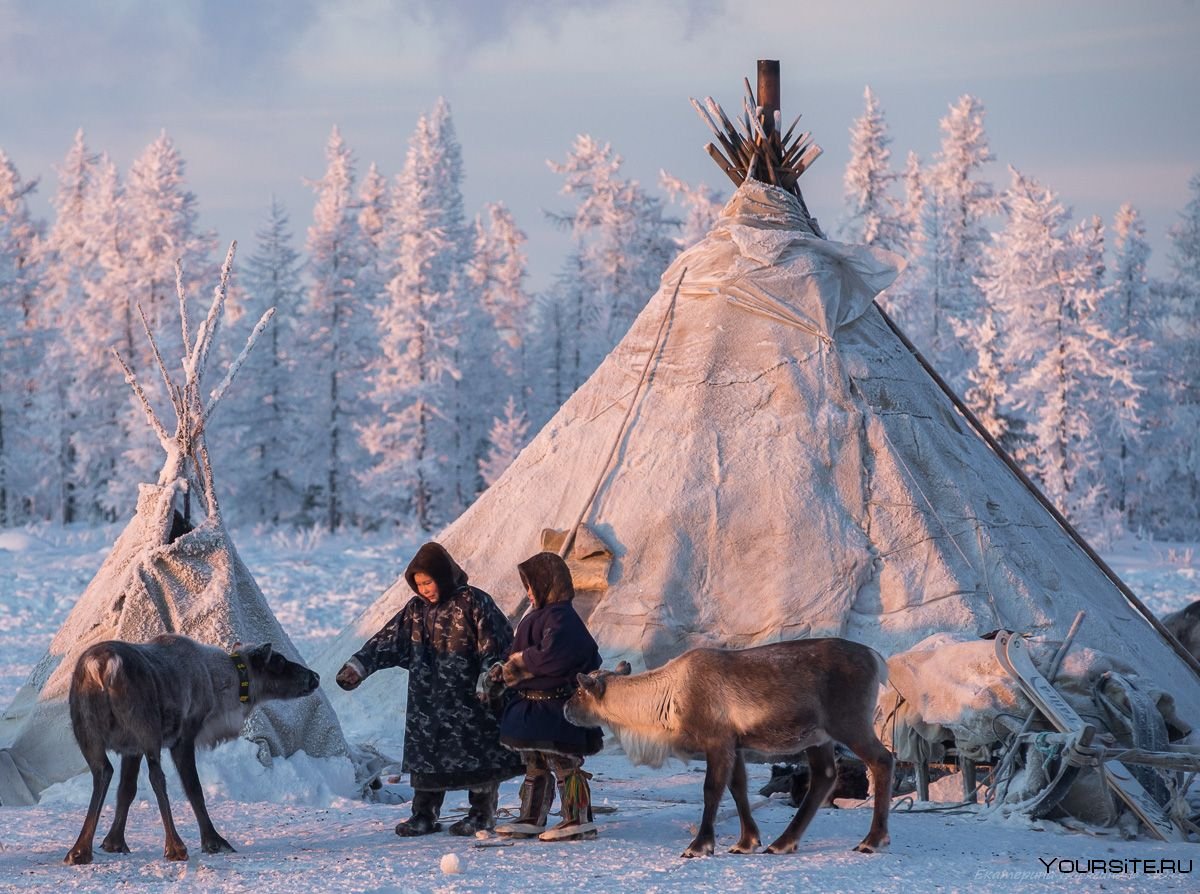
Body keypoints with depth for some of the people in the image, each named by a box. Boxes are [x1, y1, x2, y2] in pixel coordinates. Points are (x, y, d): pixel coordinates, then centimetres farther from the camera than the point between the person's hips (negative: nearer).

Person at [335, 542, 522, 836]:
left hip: (467, 700, -6)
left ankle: (482, 813, 10)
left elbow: (495, 646, -10)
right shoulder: (416, 610, 9)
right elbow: (388, 641, 9)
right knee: (425, 755, 6)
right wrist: (358, 665, 0)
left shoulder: (472, 602, -8)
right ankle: (424, 815, 13)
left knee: (476, 755, 0)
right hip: (427, 700, 6)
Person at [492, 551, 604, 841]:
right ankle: (531, 819, 21)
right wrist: (506, 670, -1)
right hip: (532, 704, 10)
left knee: (564, 763, -7)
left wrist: (514, 667, -11)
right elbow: (523, 656, 18)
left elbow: (549, 657, -26)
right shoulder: (537, 616, 16)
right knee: (535, 766, 14)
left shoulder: (561, 617, -16)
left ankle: (578, 820, -4)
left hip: (555, 708, -10)